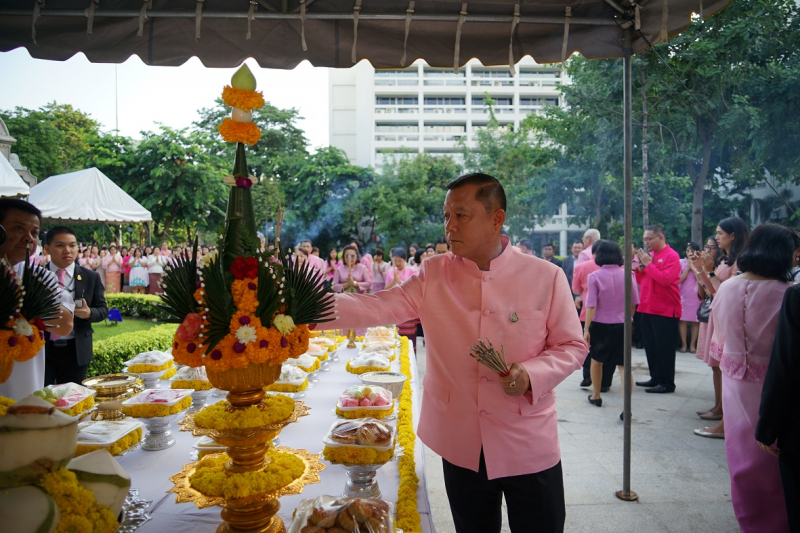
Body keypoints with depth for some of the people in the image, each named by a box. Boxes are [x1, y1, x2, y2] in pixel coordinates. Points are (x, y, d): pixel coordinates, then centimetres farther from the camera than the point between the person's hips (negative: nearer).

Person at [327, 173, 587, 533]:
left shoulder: (545, 277, -8)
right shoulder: (434, 275, -3)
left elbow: (573, 347, -1)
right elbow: (376, 308, -10)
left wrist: (531, 375, -20)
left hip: (530, 447, -1)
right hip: (462, 447, 2)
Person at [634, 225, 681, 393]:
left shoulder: (671, 256, -9)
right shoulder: (649, 254, 12)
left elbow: (665, 279, -23)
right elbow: (640, 280, 16)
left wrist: (648, 264, -16)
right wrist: (641, 265, -2)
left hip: (665, 310, -8)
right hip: (647, 308, 8)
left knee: (663, 348, -1)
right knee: (650, 346, 13)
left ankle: (667, 383, 8)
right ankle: (655, 378, 24)